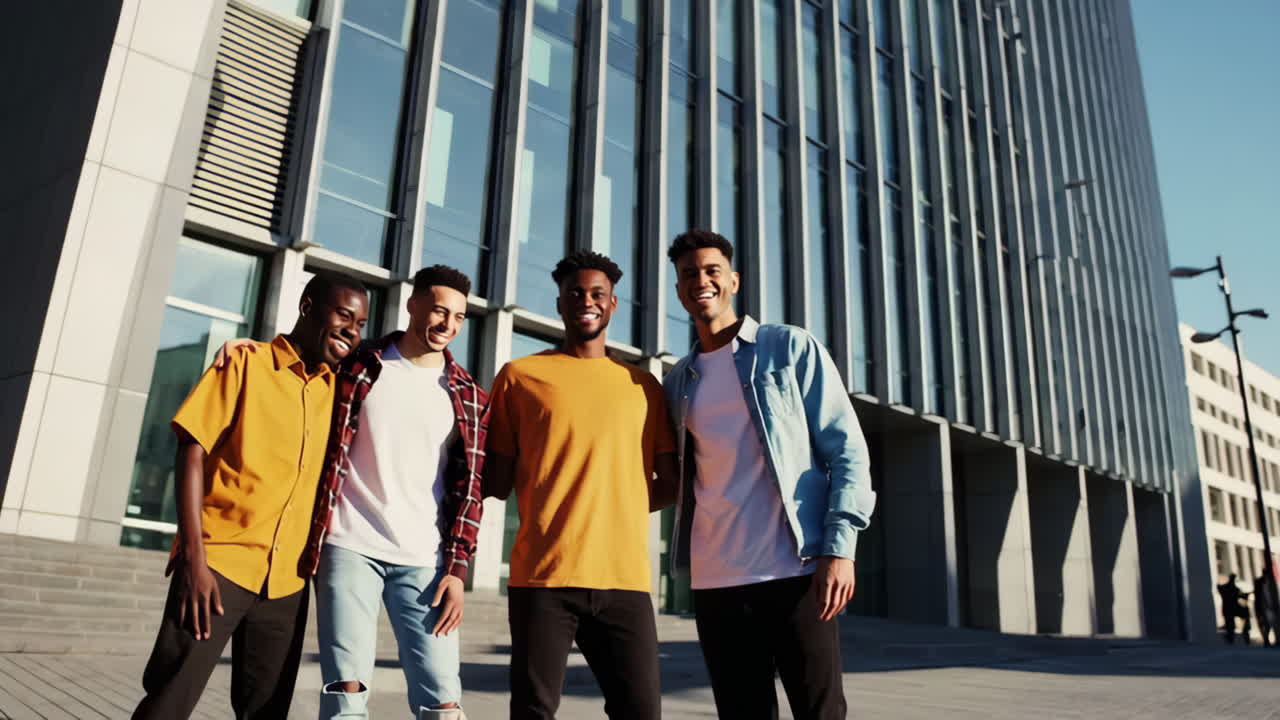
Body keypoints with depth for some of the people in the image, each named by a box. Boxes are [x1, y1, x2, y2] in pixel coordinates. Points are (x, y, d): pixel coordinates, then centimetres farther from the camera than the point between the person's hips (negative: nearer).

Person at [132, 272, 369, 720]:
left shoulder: (337, 389, 10)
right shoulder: (246, 363, -1)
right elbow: (192, 452, -7)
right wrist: (193, 554, -15)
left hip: (286, 579, 5)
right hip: (221, 561, -4)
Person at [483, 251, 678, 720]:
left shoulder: (643, 386, 14)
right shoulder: (521, 376, 8)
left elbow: (671, 483, 15)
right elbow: (497, 482, 9)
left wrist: (615, 508, 8)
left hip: (625, 577, 2)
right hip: (543, 575, -2)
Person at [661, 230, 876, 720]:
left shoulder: (791, 348, 3)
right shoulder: (678, 382, 14)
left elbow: (847, 449, -3)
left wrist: (840, 548, -13)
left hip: (795, 570, -4)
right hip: (713, 581, 4)